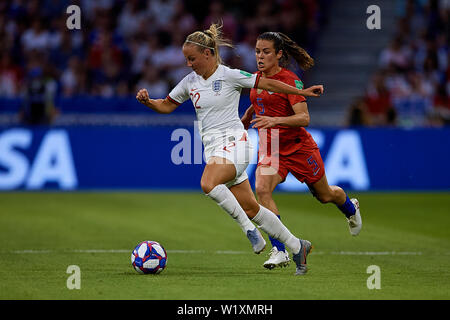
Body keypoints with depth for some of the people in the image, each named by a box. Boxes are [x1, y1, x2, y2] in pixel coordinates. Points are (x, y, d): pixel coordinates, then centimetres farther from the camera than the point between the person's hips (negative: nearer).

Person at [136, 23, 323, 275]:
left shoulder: (229, 76, -7)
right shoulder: (190, 82, 11)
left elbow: (267, 83, -3)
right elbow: (166, 106, 19)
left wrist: (302, 92, -4)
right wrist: (147, 101, -1)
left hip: (234, 143, -6)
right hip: (213, 148, 6)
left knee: (208, 183, -33)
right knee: (250, 208, 5)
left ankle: (250, 229, -19)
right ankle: (297, 247, 16)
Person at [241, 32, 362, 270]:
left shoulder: (289, 80, -18)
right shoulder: (256, 78, 2)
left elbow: (304, 118, -27)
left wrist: (274, 121, -39)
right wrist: (242, 124, 31)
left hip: (298, 147, -4)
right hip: (269, 148, 5)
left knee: (324, 196, 15)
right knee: (262, 190, -24)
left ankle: (350, 208, 53)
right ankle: (279, 252, -22)